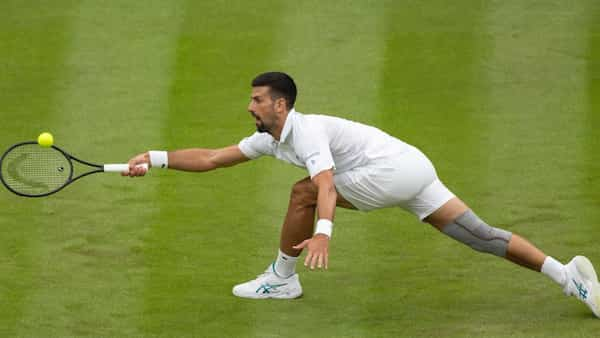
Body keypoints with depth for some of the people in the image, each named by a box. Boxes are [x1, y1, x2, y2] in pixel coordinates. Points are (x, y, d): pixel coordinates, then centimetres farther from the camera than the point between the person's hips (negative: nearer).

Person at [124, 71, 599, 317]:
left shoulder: (307, 130, -14)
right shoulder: (270, 139, 14)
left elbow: (326, 184, -32)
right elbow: (211, 158, 15)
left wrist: (322, 232, -47)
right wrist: (156, 159, 8)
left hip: (394, 169, -10)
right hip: (415, 167, 10)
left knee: (303, 194, -8)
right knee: (480, 235, 1)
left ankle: (282, 279, 6)